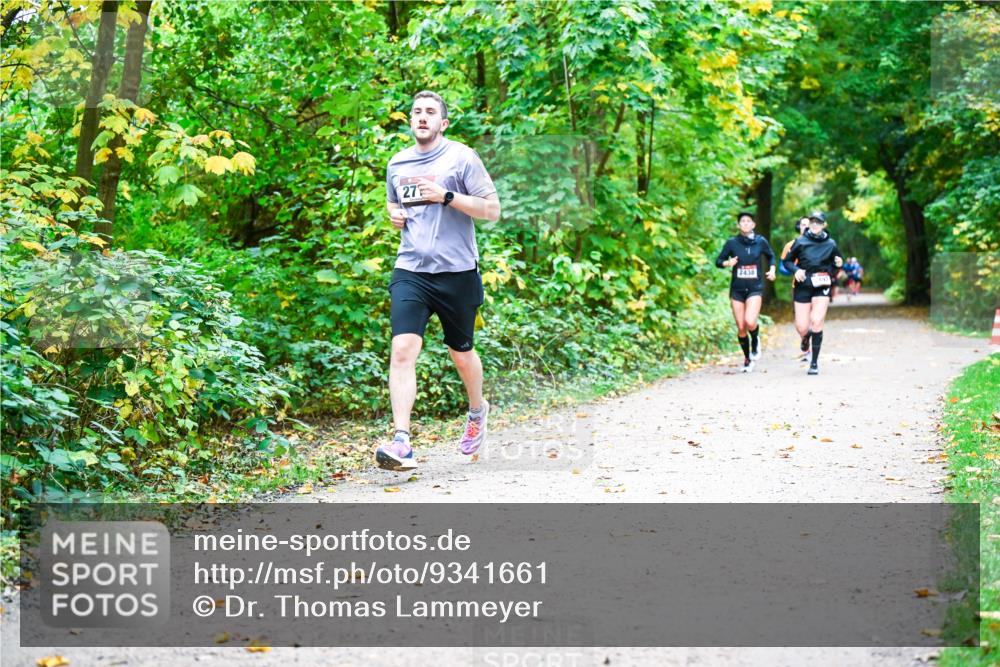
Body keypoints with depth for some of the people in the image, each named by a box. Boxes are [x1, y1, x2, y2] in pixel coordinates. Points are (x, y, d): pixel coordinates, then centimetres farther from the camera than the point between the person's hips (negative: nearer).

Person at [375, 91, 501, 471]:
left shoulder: (461, 158, -4)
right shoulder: (397, 164, 11)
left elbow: (492, 210, -7)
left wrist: (446, 196, -17)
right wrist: (394, 215, 6)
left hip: (457, 272, -2)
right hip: (410, 271, 2)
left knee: (461, 352, 13)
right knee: (403, 349, -16)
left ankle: (477, 410, 45)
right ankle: (401, 443, -22)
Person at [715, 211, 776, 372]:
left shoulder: (761, 241, 0)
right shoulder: (732, 242, -2)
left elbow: (771, 256, 18)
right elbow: (718, 261, 3)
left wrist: (772, 270, 1)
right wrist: (728, 263, -17)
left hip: (755, 288, -1)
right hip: (737, 289, 1)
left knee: (750, 322, -22)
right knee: (741, 327, 3)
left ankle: (756, 341, 11)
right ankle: (747, 358, 24)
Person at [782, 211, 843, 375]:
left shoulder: (830, 244, 2)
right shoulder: (800, 242, 0)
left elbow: (836, 263, 16)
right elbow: (787, 261, 7)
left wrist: (839, 263, -7)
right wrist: (796, 270, -12)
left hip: (822, 287, -1)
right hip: (803, 286, 1)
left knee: (817, 321, -16)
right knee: (801, 327, -3)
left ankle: (815, 362, -6)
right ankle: (807, 336, 38)